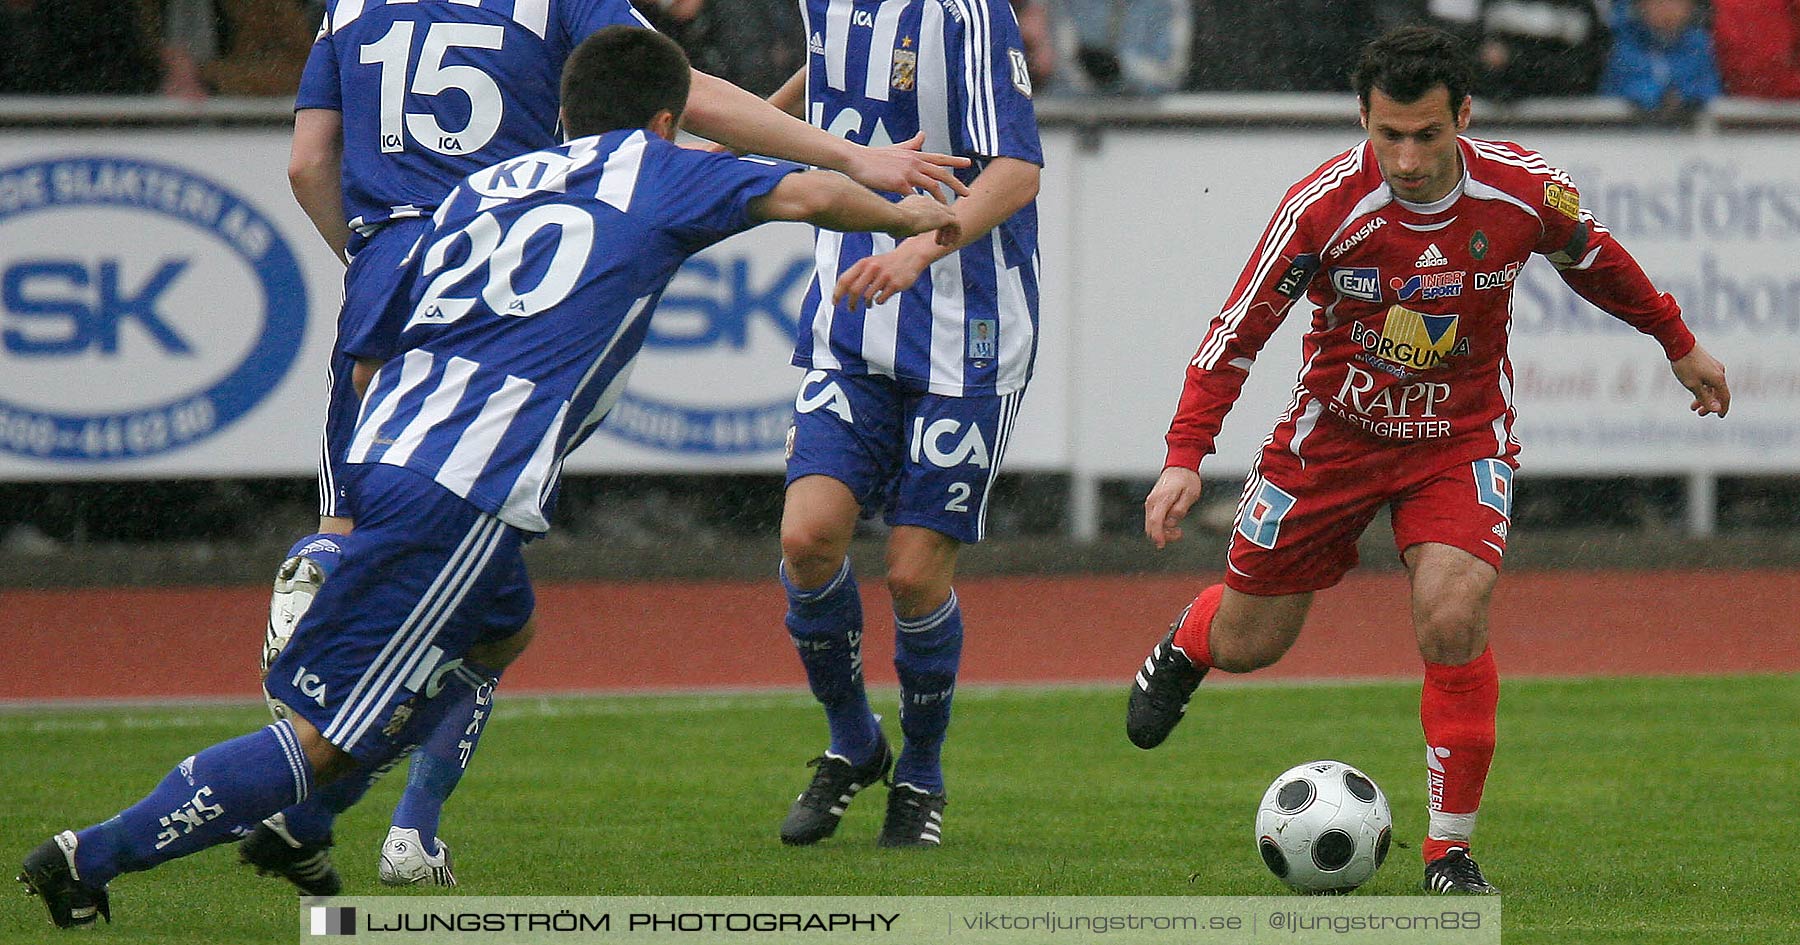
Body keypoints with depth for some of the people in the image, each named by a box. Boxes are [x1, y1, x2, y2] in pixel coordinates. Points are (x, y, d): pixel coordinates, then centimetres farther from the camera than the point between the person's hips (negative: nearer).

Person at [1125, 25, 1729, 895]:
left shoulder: (1524, 191, -17)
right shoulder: (1323, 205, -23)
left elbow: (1595, 261, 6)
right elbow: (1237, 331, -15)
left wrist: (1680, 344, 19)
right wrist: (1185, 456, -24)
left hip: (1461, 439, 0)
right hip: (1333, 432, 0)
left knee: (1451, 620, -24)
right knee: (1247, 644, 10)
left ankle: (1452, 848, -9)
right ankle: (1186, 646, 50)